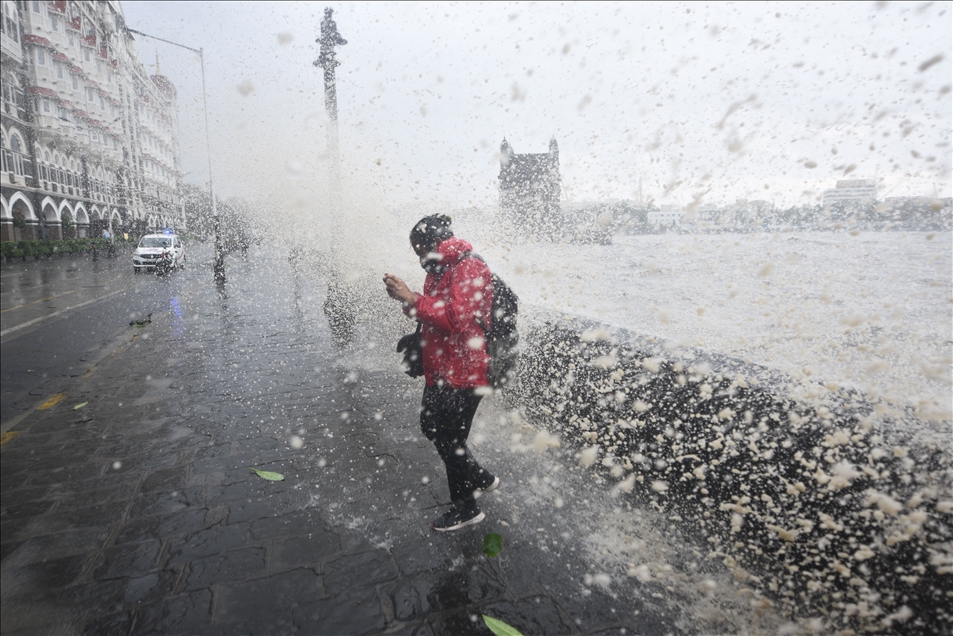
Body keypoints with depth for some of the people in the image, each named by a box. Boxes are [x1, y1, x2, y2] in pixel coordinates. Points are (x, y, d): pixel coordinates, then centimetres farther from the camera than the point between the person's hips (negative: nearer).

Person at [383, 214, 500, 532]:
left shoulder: (469, 269, -16)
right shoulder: (438, 271, 15)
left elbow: (457, 319, -26)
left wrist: (412, 299, -25)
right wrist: (406, 298, 0)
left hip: (462, 376, -10)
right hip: (439, 371, 10)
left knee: (450, 440, 1)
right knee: (431, 426, 19)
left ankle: (466, 508, 23)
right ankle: (482, 479, 35)